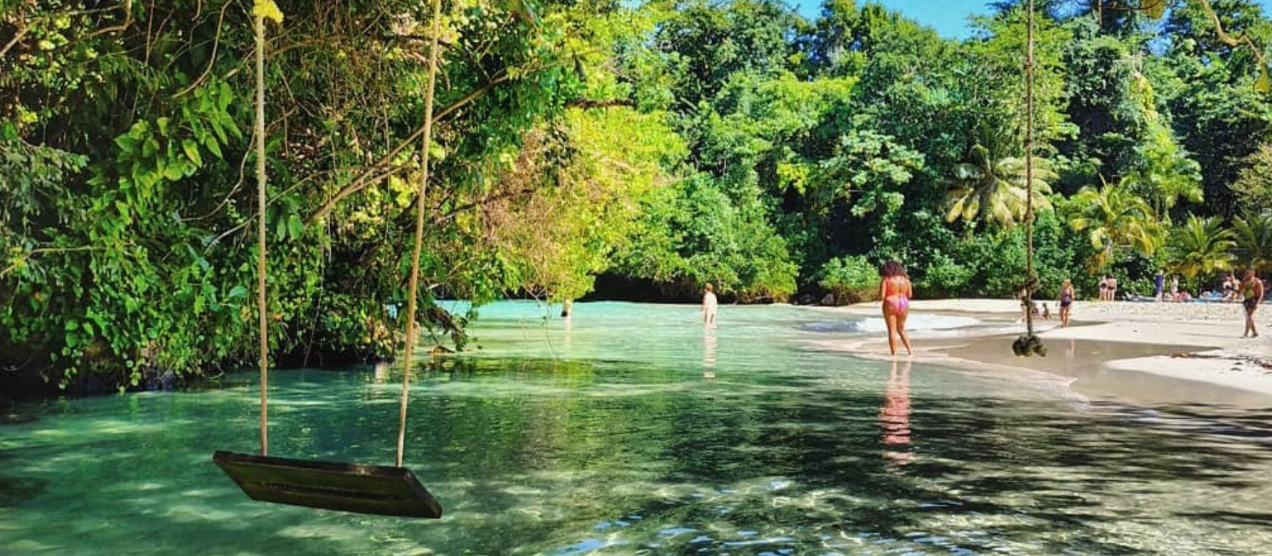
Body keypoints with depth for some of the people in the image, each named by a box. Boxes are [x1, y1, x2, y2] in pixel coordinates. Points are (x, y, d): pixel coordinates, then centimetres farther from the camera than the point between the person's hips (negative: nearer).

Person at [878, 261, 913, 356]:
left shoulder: (886, 280, -8)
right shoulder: (905, 279, 5)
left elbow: (882, 296, -11)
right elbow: (910, 295, 9)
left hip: (890, 305, -5)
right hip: (904, 305, 5)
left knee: (892, 331, 1)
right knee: (901, 330, 19)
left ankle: (894, 354, 0)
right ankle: (910, 351, 15)